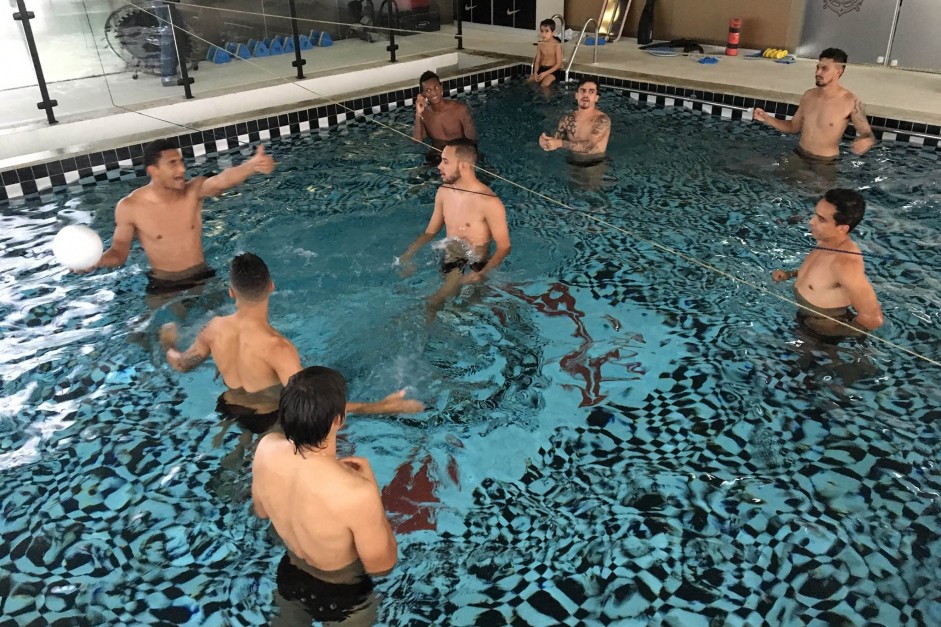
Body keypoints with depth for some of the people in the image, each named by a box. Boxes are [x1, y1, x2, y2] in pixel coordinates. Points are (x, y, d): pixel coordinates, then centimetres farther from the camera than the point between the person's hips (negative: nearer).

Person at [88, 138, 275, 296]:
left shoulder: (194, 190, -15)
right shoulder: (129, 207, -16)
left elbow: (223, 180, -37)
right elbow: (119, 251, -5)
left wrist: (252, 165, -59)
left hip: (202, 277, 2)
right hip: (162, 285, -1)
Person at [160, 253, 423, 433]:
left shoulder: (215, 328, -18)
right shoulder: (277, 347, -38)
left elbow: (180, 364, 2)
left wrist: (167, 342, 25)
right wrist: (382, 406, -45)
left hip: (228, 411, 6)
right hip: (268, 420, -6)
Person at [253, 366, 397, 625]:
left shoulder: (266, 448, -25)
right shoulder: (356, 494, -43)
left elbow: (261, 510, -3)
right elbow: (381, 566, -23)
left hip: (289, 576, 4)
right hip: (341, 598, -3)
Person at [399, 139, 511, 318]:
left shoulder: (489, 203, -19)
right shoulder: (443, 192, 3)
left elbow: (504, 247, -14)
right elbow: (430, 231, 12)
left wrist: (482, 274, -29)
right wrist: (408, 254, -3)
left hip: (475, 266, -5)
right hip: (449, 262, 5)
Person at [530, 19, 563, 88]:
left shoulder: (557, 45, -13)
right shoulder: (540, 45, 1)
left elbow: (558, 64, -14)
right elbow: (537, 60, 4)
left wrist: (545, 73, -23)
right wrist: (535, 72, -16)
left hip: (553, 70, -5)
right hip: (541, 68, 5)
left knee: (545, 84, -28)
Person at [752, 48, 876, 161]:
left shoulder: (851, 102, -17)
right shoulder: (809, 95, 1)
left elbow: (869, 135, -12)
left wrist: (865, 142, -37)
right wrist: (767, 118, 0)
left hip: (824, 163, -4)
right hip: (798, 155, 5)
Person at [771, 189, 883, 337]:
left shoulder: (846, 263, -36)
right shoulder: (826, 241, -9)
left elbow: (873, 318, -35)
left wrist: (835, 331, -20)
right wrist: (790, 274, 2)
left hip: (822, 331, -8)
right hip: (807, 314, 8)